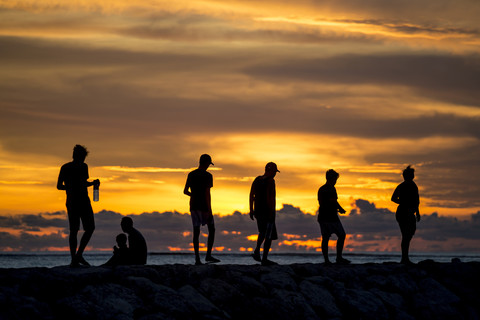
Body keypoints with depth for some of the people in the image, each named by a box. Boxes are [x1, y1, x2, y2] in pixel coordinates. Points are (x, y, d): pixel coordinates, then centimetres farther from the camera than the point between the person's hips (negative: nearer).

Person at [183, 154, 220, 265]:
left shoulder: (191, 175, 8)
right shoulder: (207, 176, -9)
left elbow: (185, 191, 11)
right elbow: (207, 193, -16)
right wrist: (209, 210, -16)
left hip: (193, 206, 5)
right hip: (204, 206, -5)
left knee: (196, 232, 3)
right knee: (211, 229, 8)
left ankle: (197, 258, -4)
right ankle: (208, 255, -2)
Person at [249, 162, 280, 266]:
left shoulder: (257, 179, 10)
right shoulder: (270, 181, -11)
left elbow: (251, 195, 10)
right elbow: (269, 197, -20)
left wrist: (251, 210, 14)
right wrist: (272, 211, -18)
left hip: (258, 210, 7)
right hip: (267, 210, -7)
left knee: (263, 232, 26)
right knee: (269, 235, -1)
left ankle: (257, 250, 9)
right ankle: (264, 259, -2)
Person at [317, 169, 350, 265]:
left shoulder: (333, 189, 15)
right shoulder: (322, 190, -9)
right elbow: (322, 204, -13)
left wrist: (340, 208, 9)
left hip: (334, 217, 7)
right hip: (324, 217, -7)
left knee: (342, 235, 5)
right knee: (325, 238, -4)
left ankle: (339, 258, 8)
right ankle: (326, 260, 0)